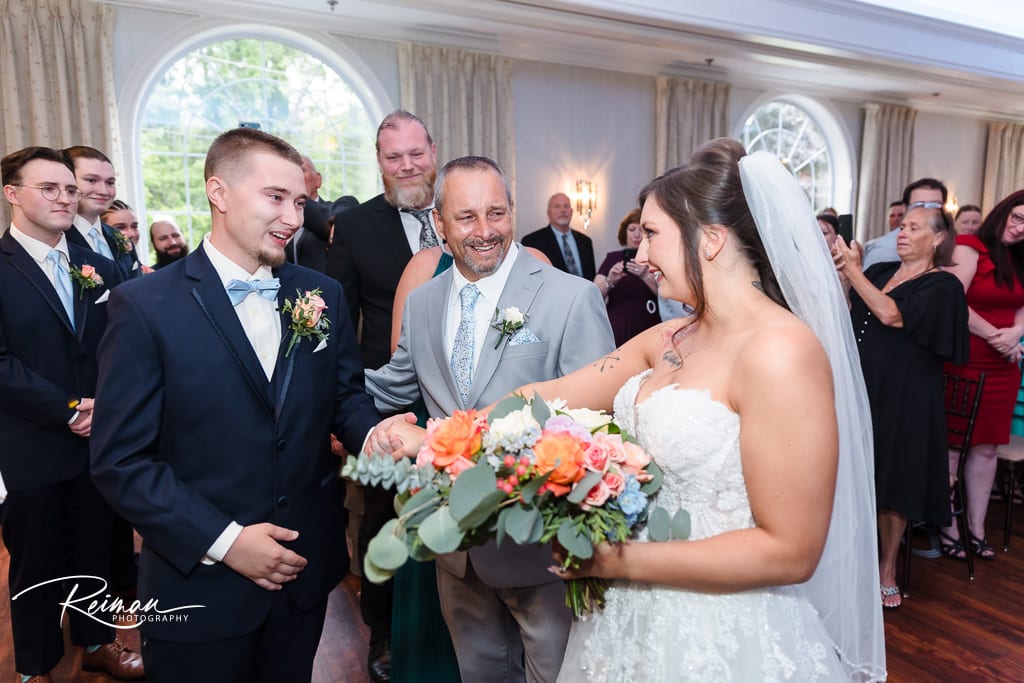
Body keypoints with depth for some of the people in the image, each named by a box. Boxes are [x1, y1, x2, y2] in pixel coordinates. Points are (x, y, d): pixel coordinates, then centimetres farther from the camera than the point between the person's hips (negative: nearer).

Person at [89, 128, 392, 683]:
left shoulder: (323, 294, 0)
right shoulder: (145, 305, -12)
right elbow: (120, 459, -12)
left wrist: (373, 434, -16)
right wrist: (222, 540, -17)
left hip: (305, 570, 4)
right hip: (199, 582, -3)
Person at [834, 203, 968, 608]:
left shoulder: (943, 286, -5)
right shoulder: (879, 272, 10)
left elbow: (891, 315, -20)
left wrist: (853, 271, -19)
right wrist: (839, 277, -7)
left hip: (904, 396, -4)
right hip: (863, 389, 4)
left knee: (893, 482, 6)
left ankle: (887, 570, 22)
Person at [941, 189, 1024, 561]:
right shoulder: (968, 248, -8)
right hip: (963, 364, -7)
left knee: (987, 447, 11)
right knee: (950, 445, 1)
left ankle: (977, 529, 21)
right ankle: (948, 527, 11)